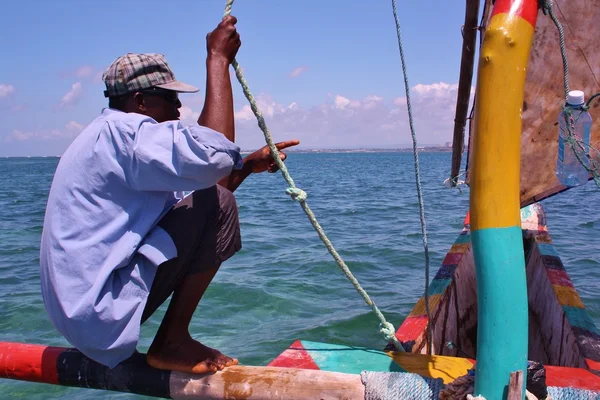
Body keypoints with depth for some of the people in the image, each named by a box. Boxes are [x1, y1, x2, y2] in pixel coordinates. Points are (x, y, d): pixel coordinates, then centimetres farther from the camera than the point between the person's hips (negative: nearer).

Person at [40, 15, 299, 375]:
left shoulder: (114, 136, 16)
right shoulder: (120, 130, -16)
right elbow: (213, 153, -31)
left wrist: (247, 166, 5)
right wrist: (218, 58, -21)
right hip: (99, 313, -10)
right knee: (216, 206, -16)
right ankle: (173, 342, -8)